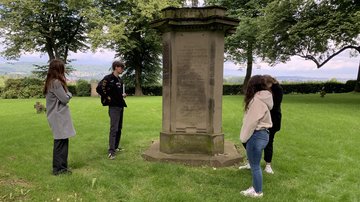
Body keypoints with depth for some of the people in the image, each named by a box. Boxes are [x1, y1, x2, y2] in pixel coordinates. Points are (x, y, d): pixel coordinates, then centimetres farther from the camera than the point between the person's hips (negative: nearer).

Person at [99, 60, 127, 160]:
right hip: (114, 106, -9)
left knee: (119, 128, 13)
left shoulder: (120, 79, 16)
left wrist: (123, 95, 7)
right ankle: (111, 151, -9)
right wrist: (108, 98, -12)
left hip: (121, 106, 9)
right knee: (114, 128, -12)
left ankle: (116, 146, 24)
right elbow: (100, 89, -17)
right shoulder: (108, 78, -10)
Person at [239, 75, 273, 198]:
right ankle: (255, 187, 33)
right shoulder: (262, 98, 10)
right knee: (255, 164, 20)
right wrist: (245, 136, 8)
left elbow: (252, 121, -20)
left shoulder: (257, 100, -19)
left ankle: (257, 191, 19)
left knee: (255, 165, 5)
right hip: (262, 133, 10)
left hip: (256, 135, -10)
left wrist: (244, 137, -10)